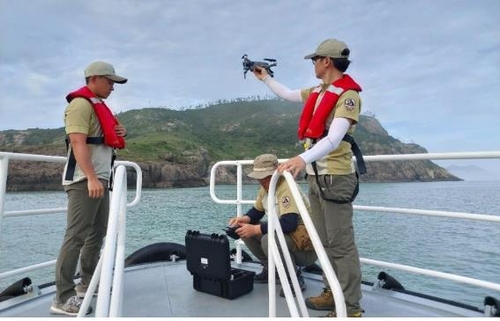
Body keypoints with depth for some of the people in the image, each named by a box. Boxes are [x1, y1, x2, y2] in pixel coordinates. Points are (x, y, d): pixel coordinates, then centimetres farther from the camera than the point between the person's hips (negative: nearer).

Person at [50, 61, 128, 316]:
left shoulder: (98, 106, 21)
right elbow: (78, 143, -21)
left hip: (100, 180, 10)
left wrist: (119, 134, 7)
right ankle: (63, 298, -2)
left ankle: (87, 283, 25)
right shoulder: (81, 104, -9)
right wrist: (91, 178, -30)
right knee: (76, 237, -9)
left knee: (97, 233, 13)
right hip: (84, 182, -10)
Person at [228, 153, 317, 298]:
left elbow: (288, 224, -36)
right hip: (285, 236, 8)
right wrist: (244, 219, -10)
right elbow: (256, 211, 12)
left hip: (306, 248, -8)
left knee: (269, 240, -34)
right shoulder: (266, 187, 1)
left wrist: (255, 229, -32)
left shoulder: (287, 189, -25)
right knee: (246, 231, -1)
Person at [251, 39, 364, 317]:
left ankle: (351, 307, 8)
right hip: (316, 176, 9)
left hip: (336, 177, -8)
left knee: (341, 243, -4)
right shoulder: (317, 92, 16)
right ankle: (332, 294, 25)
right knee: (326, 241, 13)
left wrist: (304, 158, -40)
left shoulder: (348, 95, -11)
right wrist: (266, 78, 41)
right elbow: (288, 95, 34)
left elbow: (334, 138, -26)